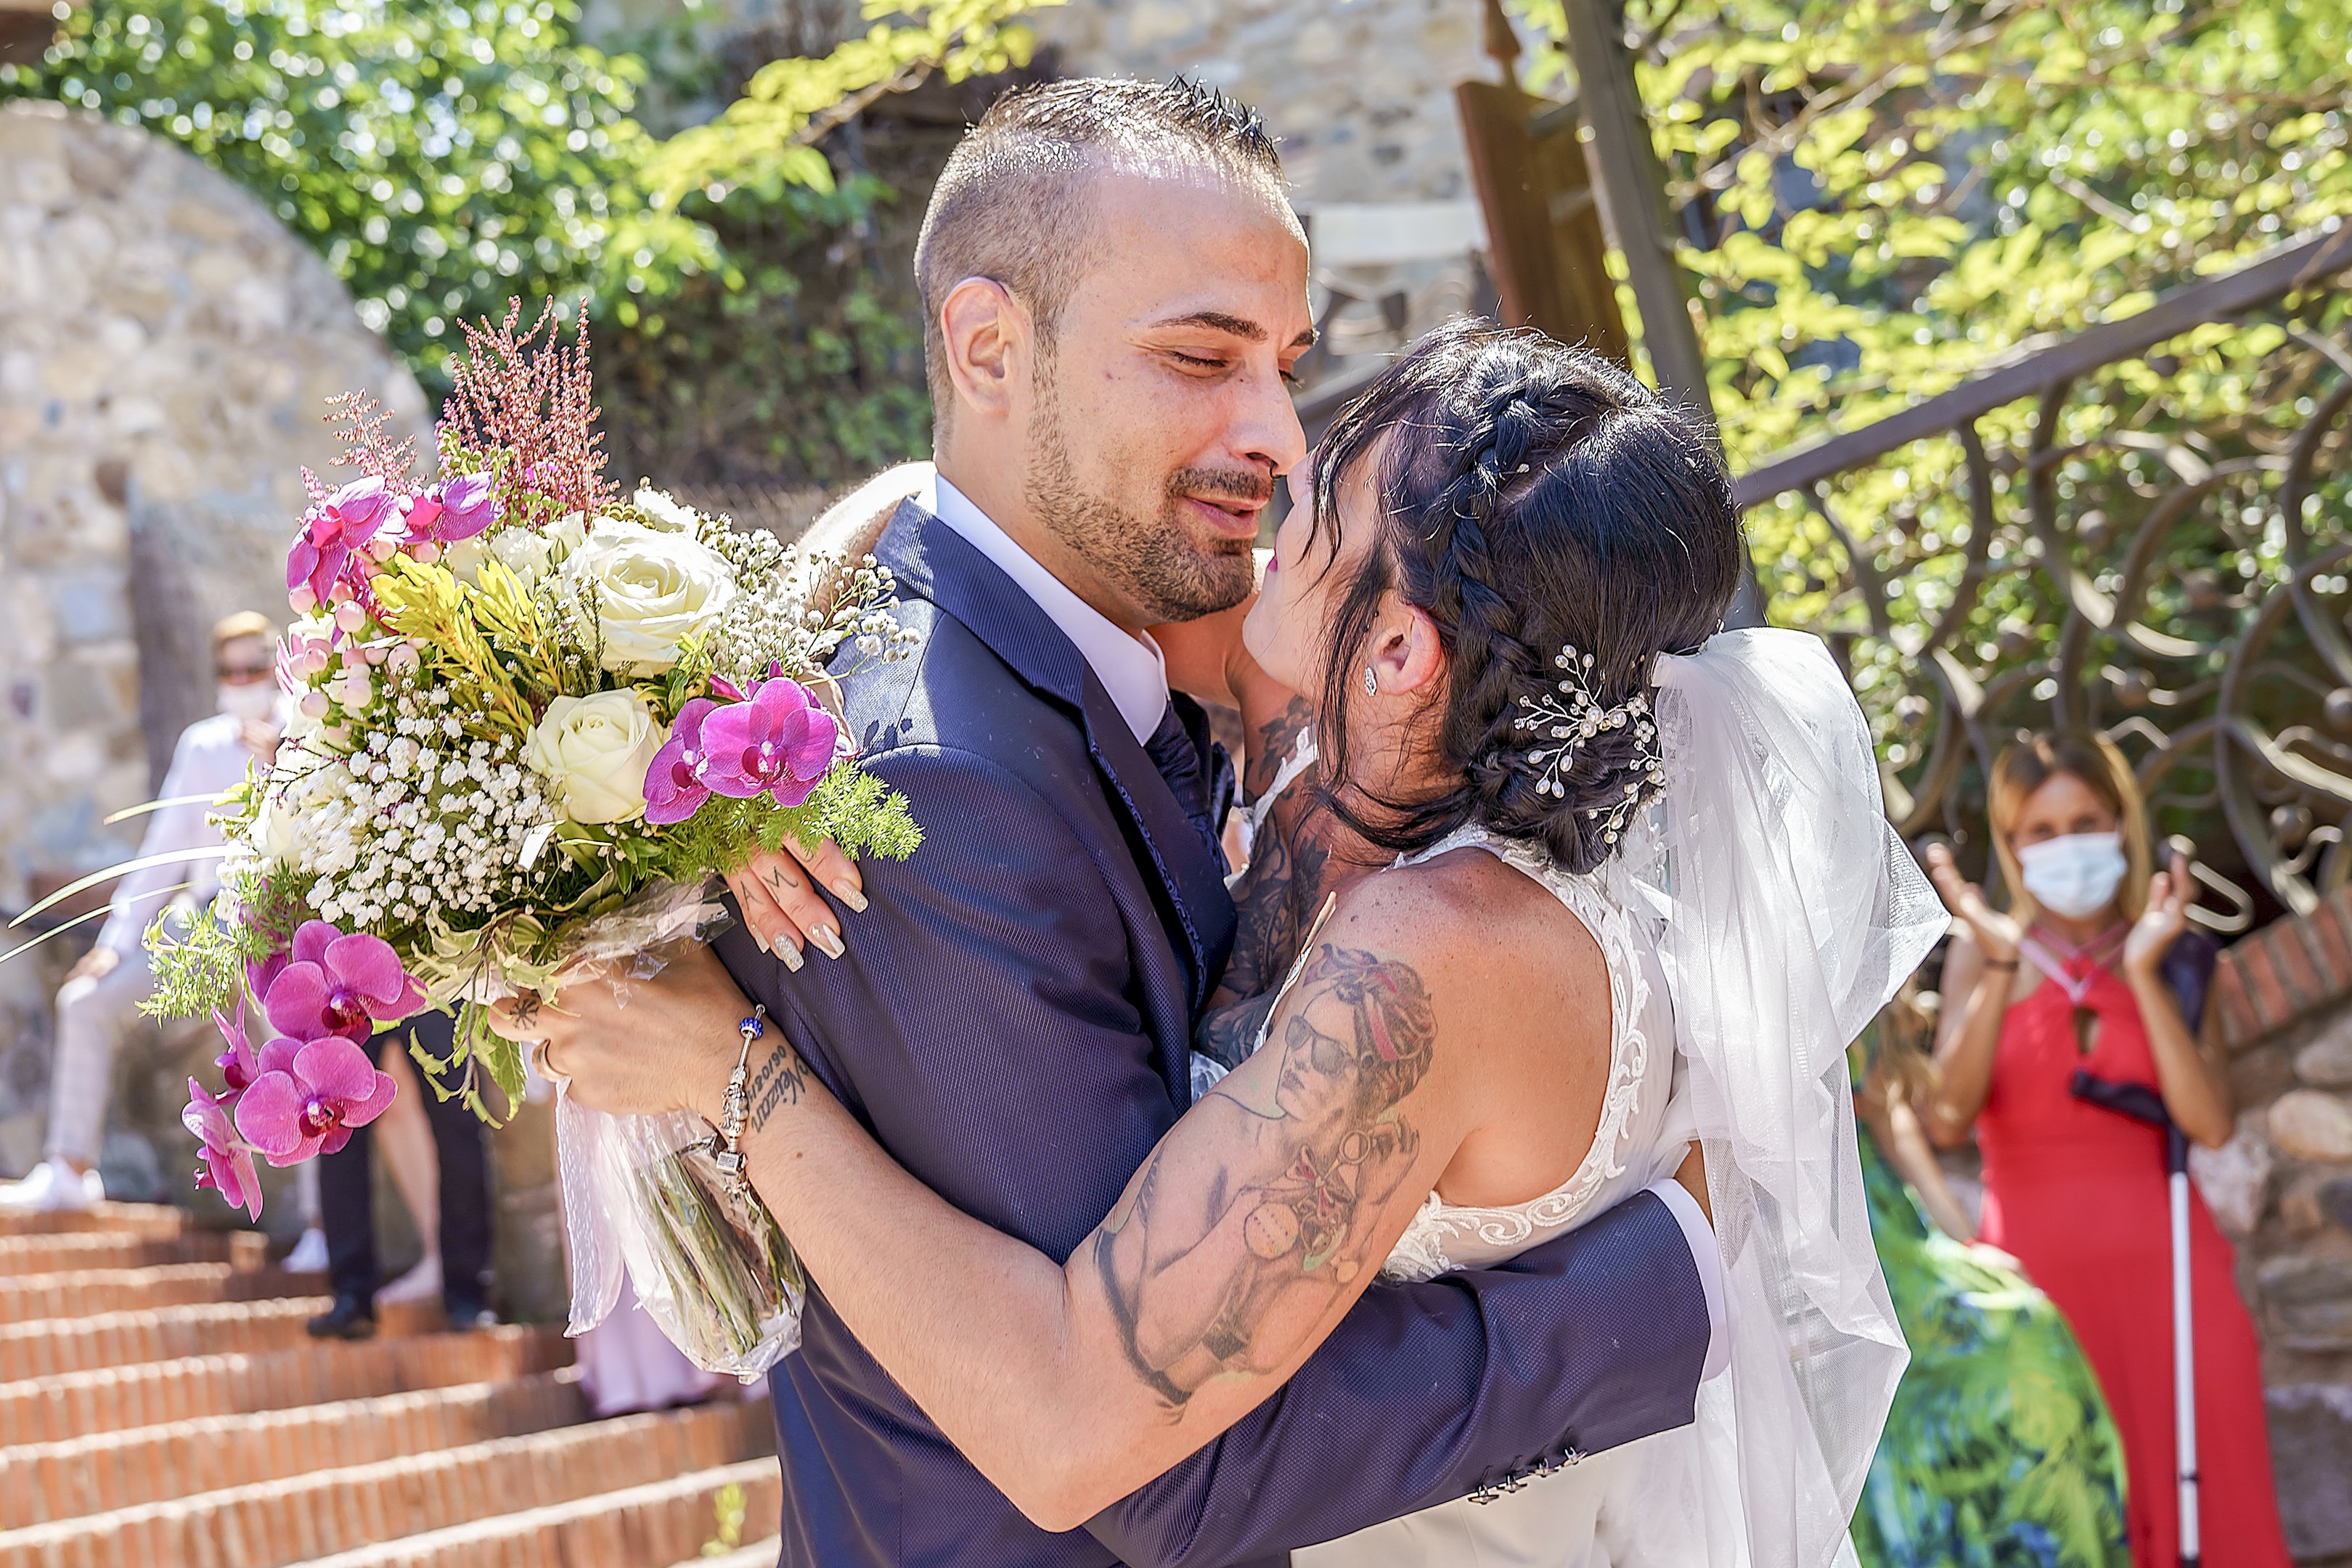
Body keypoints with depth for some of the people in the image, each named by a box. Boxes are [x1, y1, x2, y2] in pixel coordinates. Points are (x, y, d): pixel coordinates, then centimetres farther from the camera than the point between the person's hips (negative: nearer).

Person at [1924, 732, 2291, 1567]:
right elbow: (1947, 1120, -10)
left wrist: (2144, 973, -11)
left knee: (2192, 1497, -2)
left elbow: (2211, 1123, -7)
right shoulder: (1983, 951, 5)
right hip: (2035, 1269, -1)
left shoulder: (2175, 956, 7)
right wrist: (2000, 966, -15)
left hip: (2161, 1268, 1)